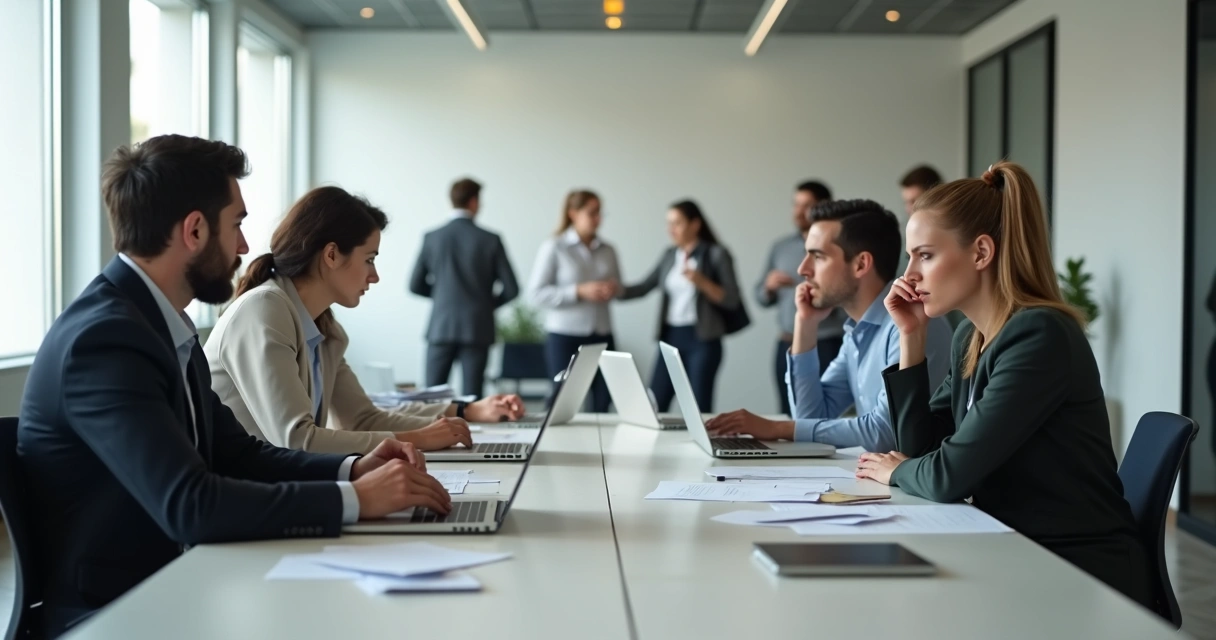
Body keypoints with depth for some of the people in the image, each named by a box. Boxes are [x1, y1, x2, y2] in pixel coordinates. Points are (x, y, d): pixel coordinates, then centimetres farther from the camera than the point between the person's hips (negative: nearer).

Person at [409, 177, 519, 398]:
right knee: (471, 396, 2)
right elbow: (511, 289, -4)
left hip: (441, 328, 1)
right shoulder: (490, 240, -5)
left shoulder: (432, 238, -1)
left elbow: (416, 285, 5)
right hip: (477, 329, -1)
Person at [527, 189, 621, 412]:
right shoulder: (554, 248, -4)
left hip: (602, 335, 4)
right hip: (565, 336, -4)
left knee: (604, 400, 0)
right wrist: (579, 292, -18)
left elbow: (617, 287, 20)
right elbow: (536, 293, -9)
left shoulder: (608, 250, 9)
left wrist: (614, 290, -6)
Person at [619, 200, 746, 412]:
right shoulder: (669, 255, 12)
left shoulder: (717, 255, -4)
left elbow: (732, 300, -8)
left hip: (702, 339, -5)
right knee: (654, 404, 1)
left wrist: (702, 282, -21)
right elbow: (645, 286, 9)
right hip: (671, 337, 5)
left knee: (699, 407, -4)